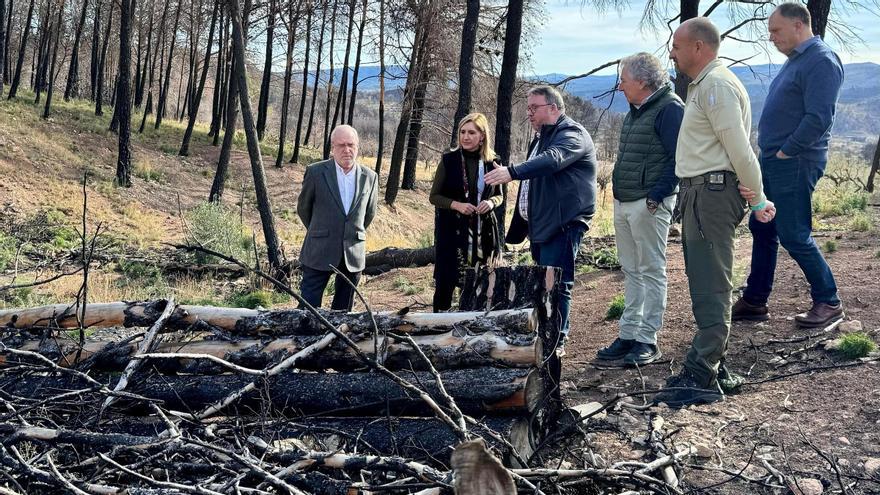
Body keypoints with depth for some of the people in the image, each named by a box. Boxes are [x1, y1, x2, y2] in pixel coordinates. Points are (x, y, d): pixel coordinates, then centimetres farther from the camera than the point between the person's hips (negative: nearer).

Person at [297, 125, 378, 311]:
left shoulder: (369, 177, 2)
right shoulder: (316, 172, -5)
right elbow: (303, 207, 8)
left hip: (353, 253, 3)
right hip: (319, 253, -2)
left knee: (344, 308, 10)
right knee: (309, 305, -2)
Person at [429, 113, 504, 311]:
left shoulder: (492, 163, 3)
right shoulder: (449, 160, -2)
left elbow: (499, 195, 16)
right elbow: (434, 196, 1)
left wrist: (491, 202, -8)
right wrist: (456, 205, -16)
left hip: (483, 231, 2)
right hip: (452, 230, -2)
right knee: (447, 280, -4)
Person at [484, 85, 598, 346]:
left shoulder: (571, 134, -8)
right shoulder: (540, 138, 24)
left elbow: (552, 159, -29)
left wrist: (513, 172, -41)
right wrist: (519, 226, 26)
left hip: (564, 223, -10)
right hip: (541, 224, 10)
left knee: (555, 284, -12)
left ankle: (556, 341, -9)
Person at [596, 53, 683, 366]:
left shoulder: (669, 108, -12)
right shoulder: (635, 111, 17)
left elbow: (677, 158, -19)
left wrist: (656, 196, -22)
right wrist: (619, 195, 17)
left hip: (649, 204, -9)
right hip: (623, 203, 9)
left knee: (651, 271, -2)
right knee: (631, 272, 13)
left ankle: (647, 340, 3)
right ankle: (629, 335, 19)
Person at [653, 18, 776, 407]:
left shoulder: (716, 85, -13)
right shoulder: (701, 85, 21)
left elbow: (739, 148, -17)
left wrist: (758, 199, -12)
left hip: (713, 191, -11)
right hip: (698, 193, 11)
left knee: (710, 289, -12)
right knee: (703, 284, 15)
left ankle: (701, 378, -12)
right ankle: (708, 364, 23)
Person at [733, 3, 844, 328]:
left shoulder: (821, 62, -15)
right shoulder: (796, 60, 16)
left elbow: (818, 119, -22)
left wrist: (785, 152, -18)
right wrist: (770, 153, 13)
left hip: (795, 164, -10)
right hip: (773, 160, 10)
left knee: (793, 235, -5)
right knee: (762, 230, 12)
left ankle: (828, 302, 10)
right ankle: (754, 302, 21)